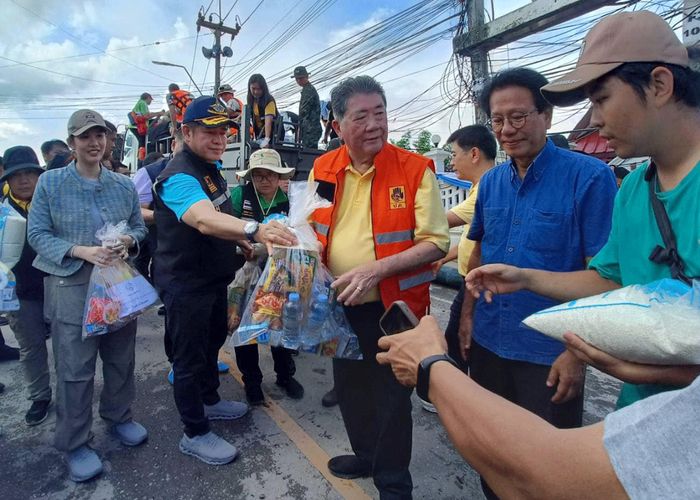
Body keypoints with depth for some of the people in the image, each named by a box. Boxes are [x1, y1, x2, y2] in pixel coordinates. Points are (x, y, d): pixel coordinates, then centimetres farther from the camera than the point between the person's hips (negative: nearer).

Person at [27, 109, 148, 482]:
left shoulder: (124, 184, 5)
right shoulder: (50, 182, -3)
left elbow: (140, 227, 9)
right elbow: (37, 234, -5)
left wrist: (128, 240, -14)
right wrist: (81, 251, -21)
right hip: (71, 287, -3)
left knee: (120, 358, 15)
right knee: (75, 368, 4)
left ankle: (119, 417, 37)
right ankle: (75, 444, 22)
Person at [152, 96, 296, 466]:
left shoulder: (211, 167, 6)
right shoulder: (179, 177, -26)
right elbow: (204, 220, -47)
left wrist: (239, 239, 8)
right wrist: (254, 230, -63)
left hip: (213, 277, 10)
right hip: (184, 284, -10)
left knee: (213, 341, 24)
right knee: (190, 358, 4)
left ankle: (209, 400, 46)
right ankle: (195, 433, 23)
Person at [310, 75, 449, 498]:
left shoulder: (415, 169, -14)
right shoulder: (323, 170, 0)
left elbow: (435, 242, -15)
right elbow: (311, 227, 13)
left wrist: (377, 269, -26)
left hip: (393, 307, -5)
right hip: (340, 305, 5)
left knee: (391, 397, 11)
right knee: (350, 389, 23)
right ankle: (366, 456, 50)